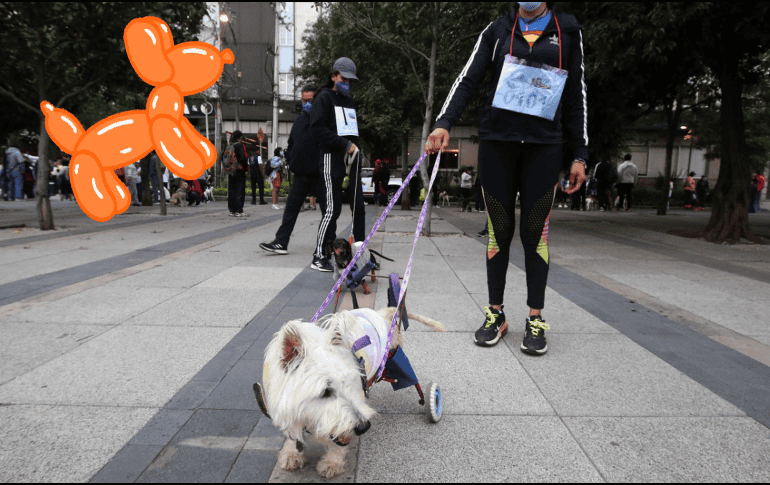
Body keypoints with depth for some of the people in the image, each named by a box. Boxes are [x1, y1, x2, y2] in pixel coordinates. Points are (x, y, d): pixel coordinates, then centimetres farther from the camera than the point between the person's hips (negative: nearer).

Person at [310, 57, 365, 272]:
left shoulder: (349, 100, 23)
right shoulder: (324, 97, 0)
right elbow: (318, 128, -12)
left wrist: (355, 147, 10)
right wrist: (345, 144, -16)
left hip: (351, 158, 7)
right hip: (332, 157, -7)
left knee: (359, 206, 4)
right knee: (333, 208, -10)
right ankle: (319, 256, -2)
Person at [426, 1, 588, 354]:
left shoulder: (567, 32, 11)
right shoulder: (497, 30, 11)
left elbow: (576, 95, 11)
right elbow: (468, 80, 2)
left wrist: (580, 155, 6)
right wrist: (444, 123, -15)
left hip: (543, 146, 0)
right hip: (497, 141, 1)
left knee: (535, 232, -1)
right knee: (499, 230, 3)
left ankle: (535, 319, 9)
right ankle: (496, 313, 13)